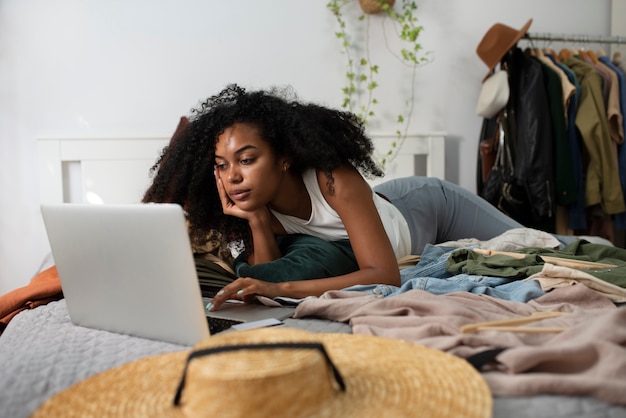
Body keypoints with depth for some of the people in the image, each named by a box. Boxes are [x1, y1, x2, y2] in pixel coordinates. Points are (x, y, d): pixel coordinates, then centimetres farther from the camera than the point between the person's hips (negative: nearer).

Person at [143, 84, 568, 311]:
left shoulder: (336, 180, -44)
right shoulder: (259, 204, -27)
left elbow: (386, 277, -52)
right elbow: (270, 284, -29)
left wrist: (279, 287, -62)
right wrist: (256, 222, -43)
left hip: (431, 203, -4)